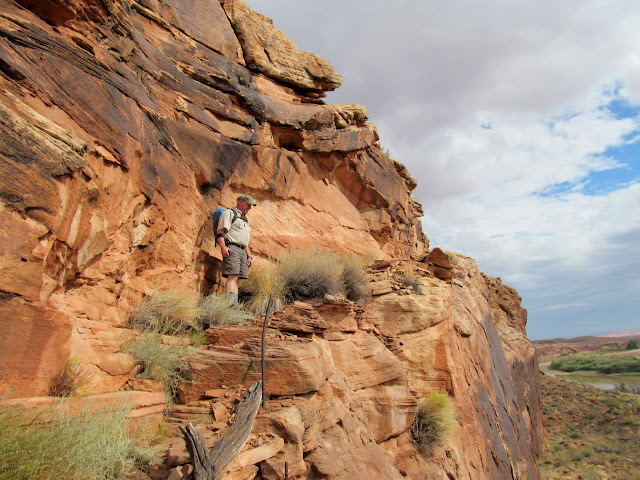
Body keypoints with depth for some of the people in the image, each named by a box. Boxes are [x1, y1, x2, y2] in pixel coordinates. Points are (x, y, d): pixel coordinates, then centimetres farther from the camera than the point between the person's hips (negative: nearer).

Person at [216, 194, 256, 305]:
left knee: (236, 279, 1)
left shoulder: (245, 220, 31)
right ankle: (231, 303, -27)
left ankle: (235, 305, -3)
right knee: (232, 277, -19)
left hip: (242, 251, 8)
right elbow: (220, 231, -7)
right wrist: (223, 247, -22)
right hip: (231, 248, -8)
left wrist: (249, 255, 23)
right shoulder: (229, 213, 5)